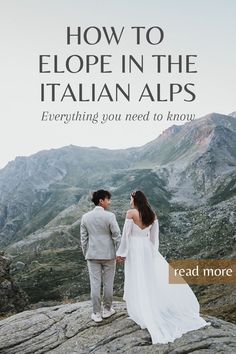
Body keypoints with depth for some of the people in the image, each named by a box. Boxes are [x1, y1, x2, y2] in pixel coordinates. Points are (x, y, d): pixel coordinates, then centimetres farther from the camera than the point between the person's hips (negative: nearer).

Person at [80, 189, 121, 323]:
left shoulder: (85, 217, 0)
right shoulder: (109, 216, -12)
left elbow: (83, 238, 4)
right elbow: (117, 235, -11)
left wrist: (86, 253, 14)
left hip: (92, 255, 3)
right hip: (108, 254, -3)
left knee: (95, 284, 7)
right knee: (108, 283, 12)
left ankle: (97, 313, 14)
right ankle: (107, 310, 25)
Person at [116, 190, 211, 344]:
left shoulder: (131, 213, -12)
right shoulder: (152, 214, 5)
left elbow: (126, 235, -12)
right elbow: (154, 236, 10)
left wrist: (121, 253, -5)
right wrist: (153, 251, 18)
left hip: (134, 249, -5)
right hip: (148, 249, 5)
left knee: (138, 283, 2)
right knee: (163, 275, 13)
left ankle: (145, 317, 7)